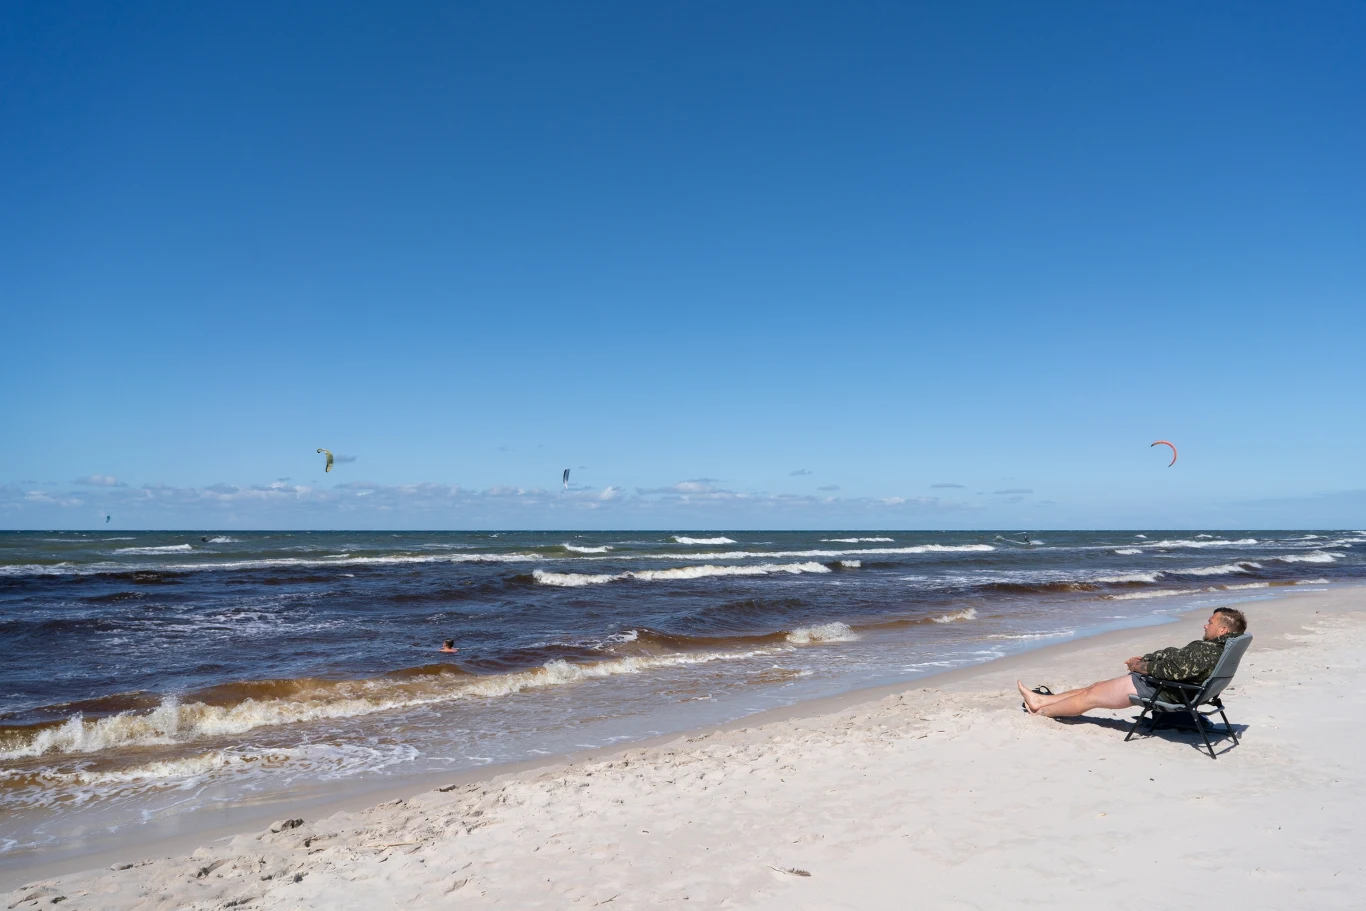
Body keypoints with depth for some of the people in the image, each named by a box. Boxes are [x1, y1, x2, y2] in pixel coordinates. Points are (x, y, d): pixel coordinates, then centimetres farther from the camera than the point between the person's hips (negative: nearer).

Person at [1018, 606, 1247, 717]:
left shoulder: (1207, 651, -25)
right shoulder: (1216, 648, 7)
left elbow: (1172, 667, -28)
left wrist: (1141, 666, -13)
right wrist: (1146, 659, 8)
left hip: (1158, 689, -10)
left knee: (1090, 695, 2)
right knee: (1095, 687, 14)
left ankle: (1040, 712, 15)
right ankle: (1040, 700, 21)